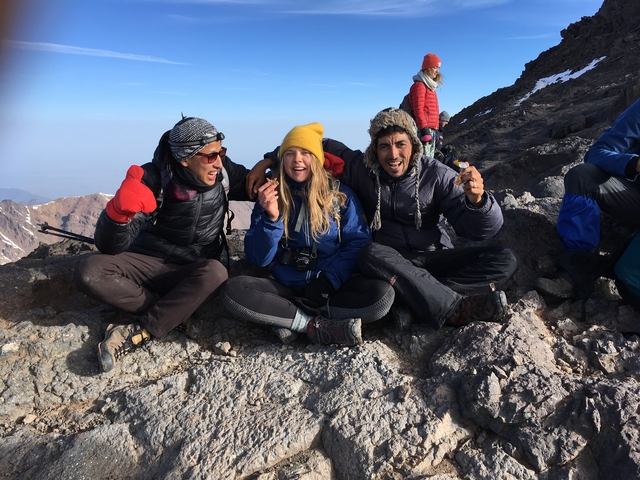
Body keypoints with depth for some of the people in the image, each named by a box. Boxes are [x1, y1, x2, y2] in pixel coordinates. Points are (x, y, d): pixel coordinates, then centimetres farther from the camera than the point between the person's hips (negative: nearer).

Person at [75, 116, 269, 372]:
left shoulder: (224, 172, -8)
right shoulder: (153, 179, -17)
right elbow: (110, 247, -20)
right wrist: (118, 209, -42)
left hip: (193, 273, 1)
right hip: (149, 262, 0)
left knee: (215, 272, -35)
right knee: (89, 272, -27)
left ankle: (137, 332, -24)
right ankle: (174, 312, -18)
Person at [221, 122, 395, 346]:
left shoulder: (341, 194, 1)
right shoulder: (270, 196, 2)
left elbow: (358, 243, -3)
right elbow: (258, 259, -4)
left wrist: (329, 280, -18)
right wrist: (272, 218, -20)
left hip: (332, 287, 0)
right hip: (285, 287, 1)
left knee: (382, 294, -27)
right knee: (232, 290, -25)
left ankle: (286, 318, -21)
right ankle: (318, 327, -23)